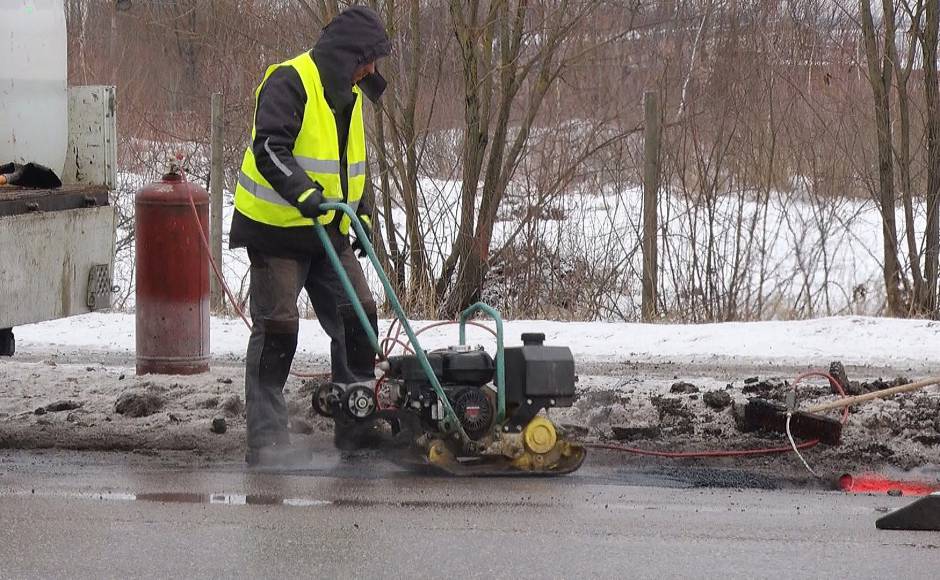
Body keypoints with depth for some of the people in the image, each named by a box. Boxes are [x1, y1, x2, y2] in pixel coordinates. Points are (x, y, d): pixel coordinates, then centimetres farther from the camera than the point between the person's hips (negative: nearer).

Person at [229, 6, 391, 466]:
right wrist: (304, 194, -40)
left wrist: (361, 213, 16)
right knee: (276, 329, -9)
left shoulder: (347, 95, 13)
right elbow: (270, 149, -28)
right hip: (276, 229, -8)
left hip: (328, 231, 8)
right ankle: (266, 438, -6)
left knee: (358, 317, 4)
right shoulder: (288, 83, -16)